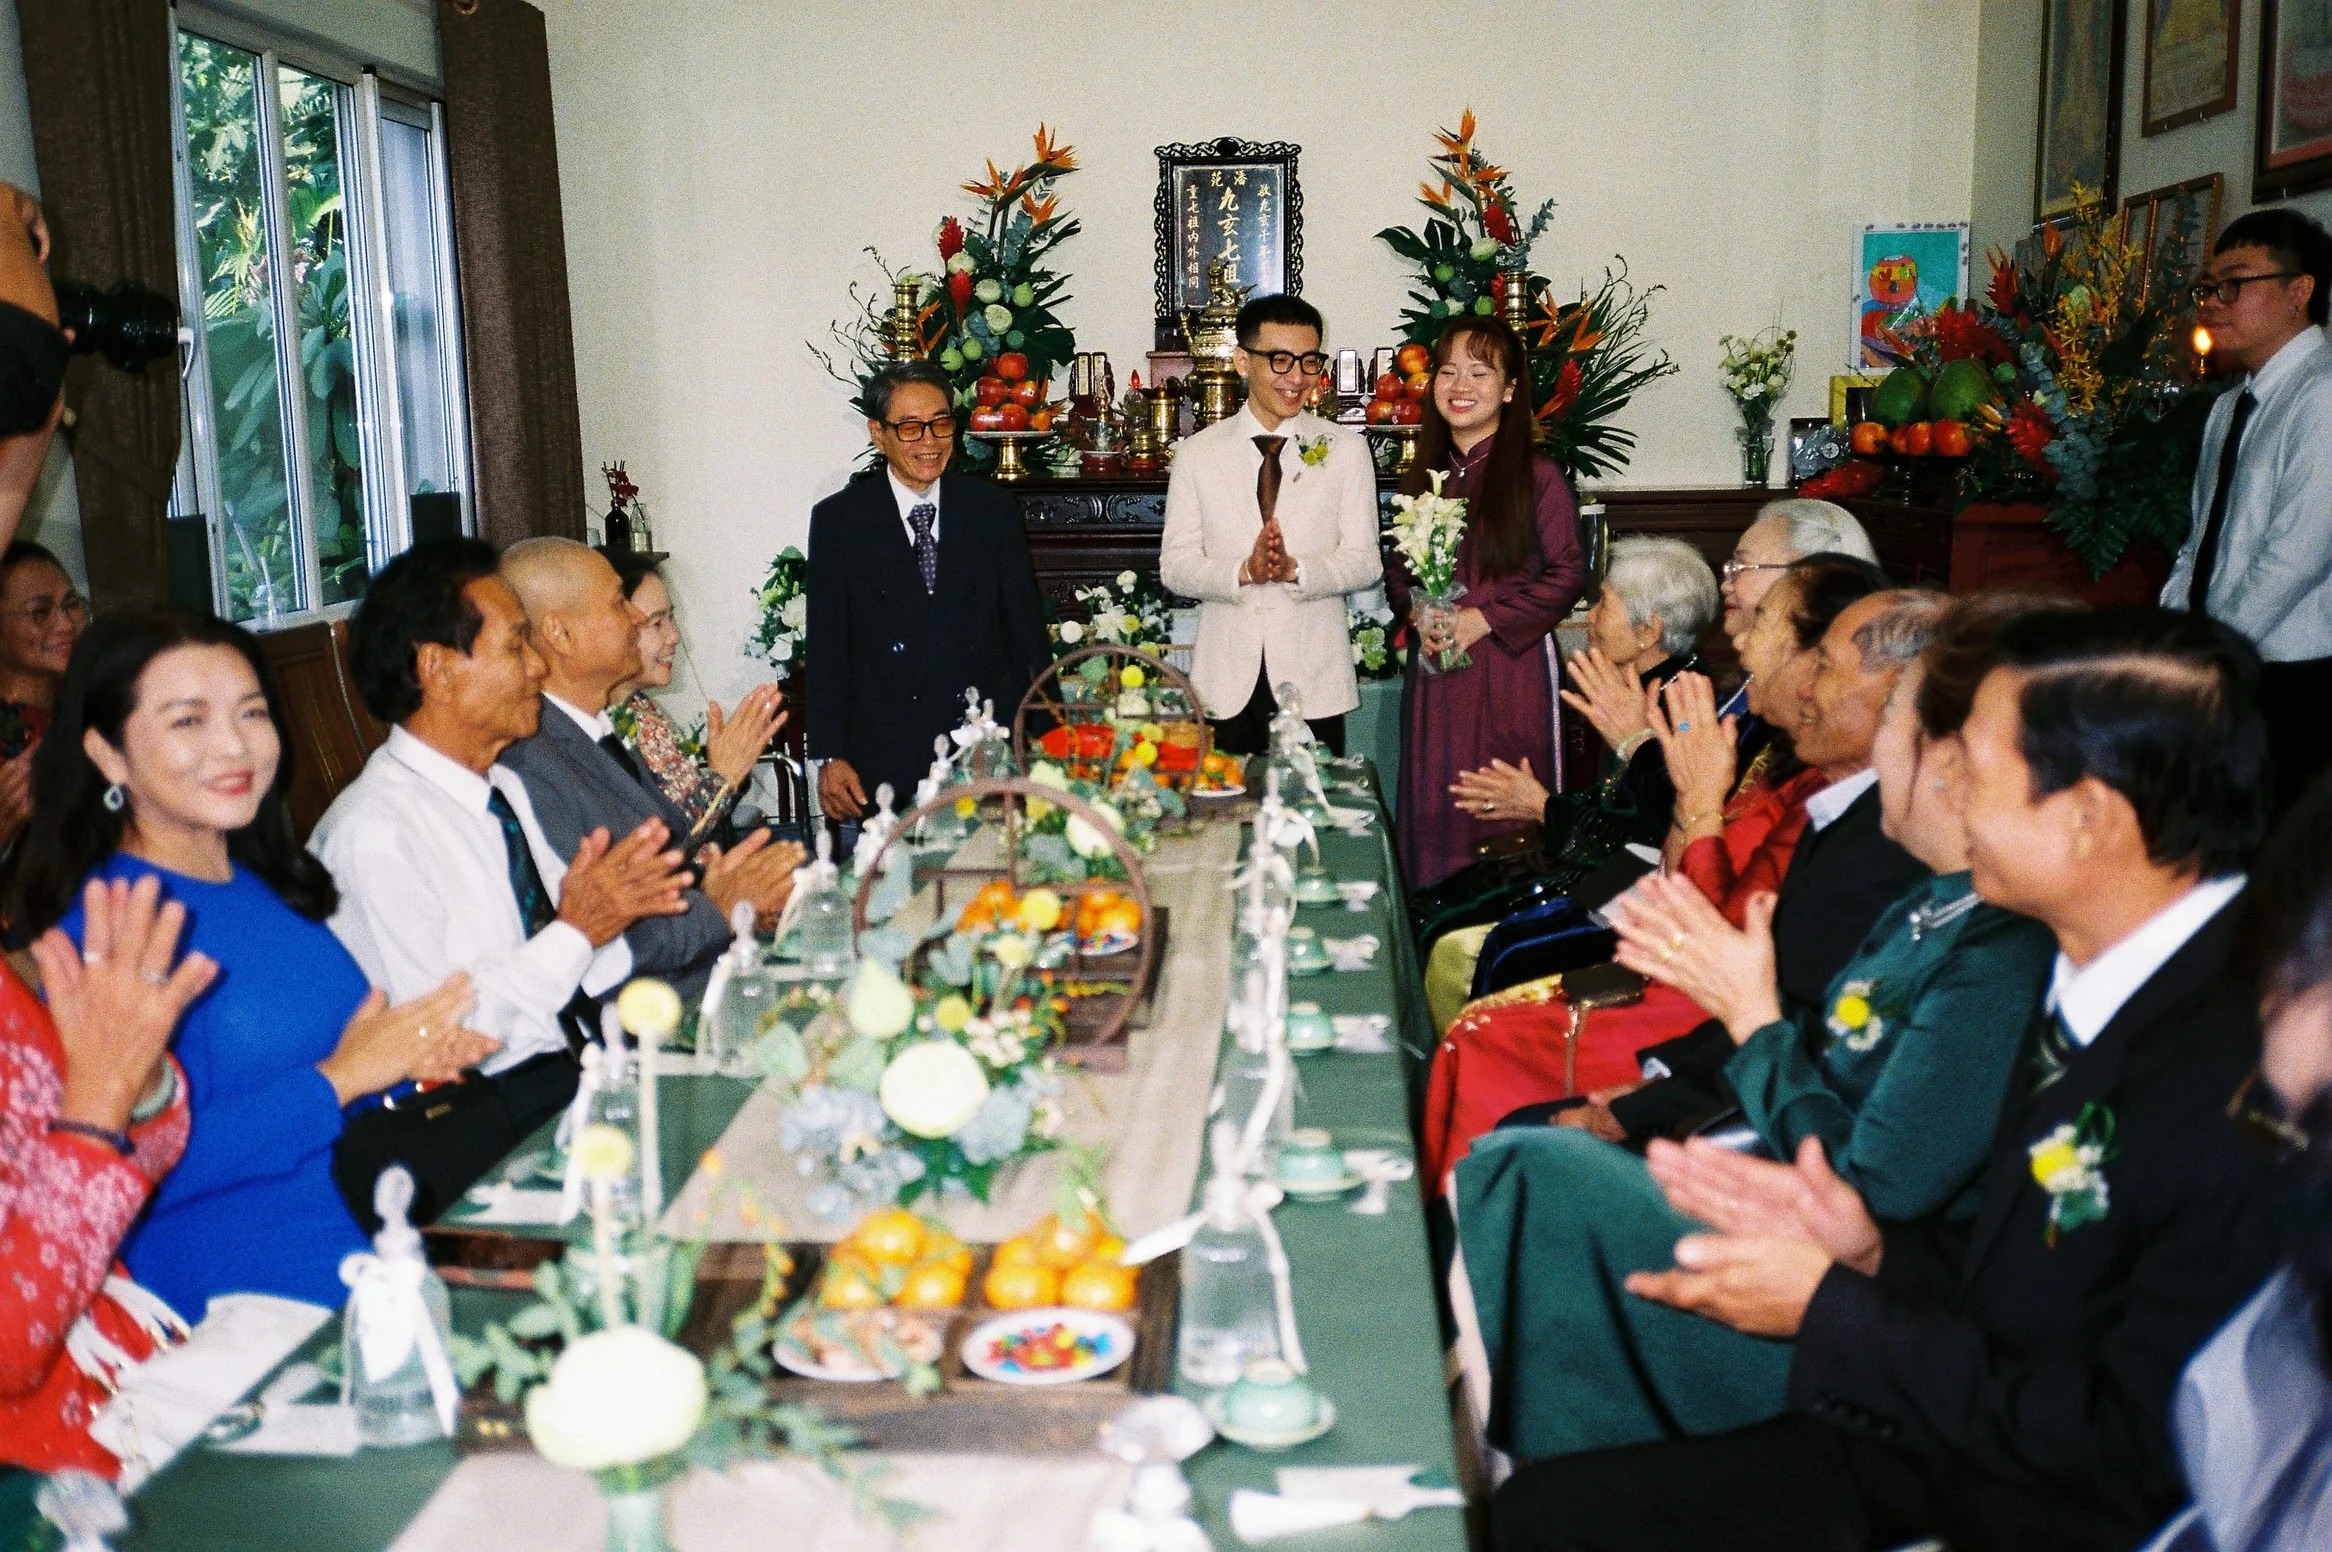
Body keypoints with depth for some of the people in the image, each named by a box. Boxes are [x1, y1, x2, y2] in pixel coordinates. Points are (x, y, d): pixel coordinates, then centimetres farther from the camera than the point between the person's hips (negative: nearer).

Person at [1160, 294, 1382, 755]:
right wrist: (1244, 572, -18)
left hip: (1315, 682, 0)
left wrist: (1294, 569, -18)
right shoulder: (1196, 455, 6)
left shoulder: (1346, 451, 5)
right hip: (1225, 682, 0)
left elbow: (1365, 562, 1)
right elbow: (1174, 565, 1)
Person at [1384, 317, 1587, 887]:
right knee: (1431, 808, 8)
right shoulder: (1425, 475, 11)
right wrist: (1416, 612, -4)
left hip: (1510, 666, -5)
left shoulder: (1537, 476, -6)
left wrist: (1485, 619, -13)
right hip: (1434, 668, 5)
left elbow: (1567, 574, -7)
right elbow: (1398, 568, 17)